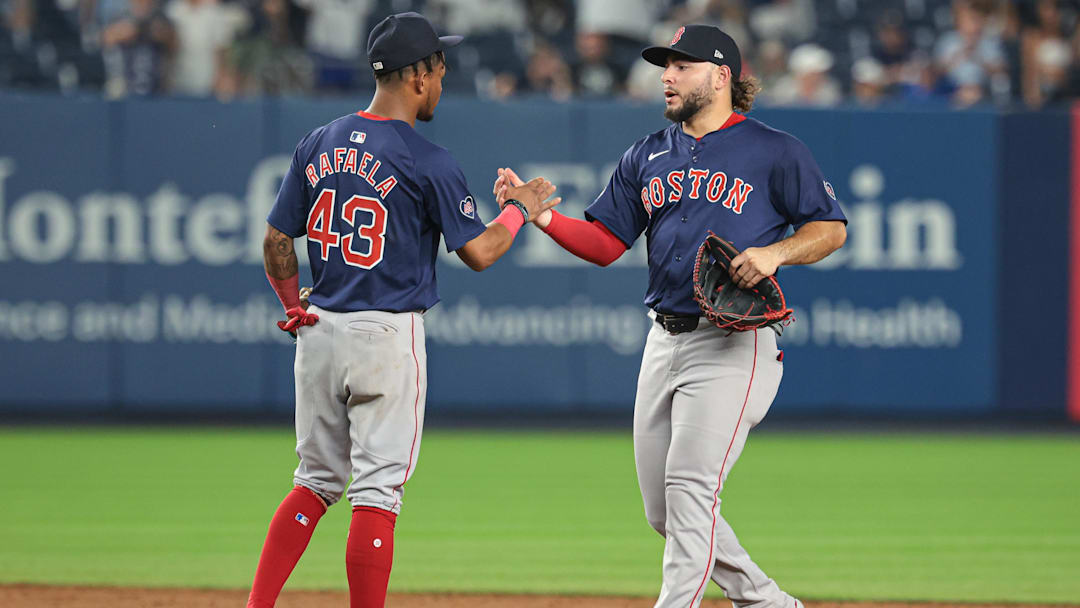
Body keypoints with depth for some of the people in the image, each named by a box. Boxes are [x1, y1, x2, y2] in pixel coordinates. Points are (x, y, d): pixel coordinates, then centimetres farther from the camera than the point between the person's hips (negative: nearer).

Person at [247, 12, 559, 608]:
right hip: (388, 336, -6)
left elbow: (276, 242, 9)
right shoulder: (428, 163, -11)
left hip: (319, 334, 6)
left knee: (316, 481, 16)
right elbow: (478, 252, -7)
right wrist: (522, 208, 10)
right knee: (378, 490, -2)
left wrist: (294, 308, 21)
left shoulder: (318, 145, 6)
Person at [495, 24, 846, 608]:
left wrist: (775, 253, -16)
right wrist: (539, 213, -3)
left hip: (733, 345, -7)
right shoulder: (648, 155, 15)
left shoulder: (774, 152, -1)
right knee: (664, 509, 7)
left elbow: (831, 229, 1)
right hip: (664, 341, 7)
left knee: (689, 484, -17)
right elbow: (605, 243, 12)